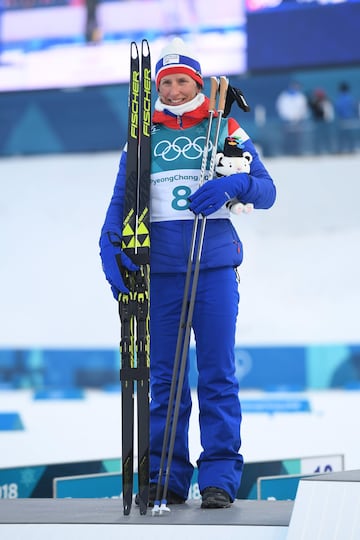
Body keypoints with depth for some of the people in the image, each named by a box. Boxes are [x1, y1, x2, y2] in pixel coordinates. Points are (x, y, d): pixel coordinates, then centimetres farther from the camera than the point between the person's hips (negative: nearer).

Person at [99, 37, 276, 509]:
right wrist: (111, 246, -7)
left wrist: (233, 183, -17)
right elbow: (121, 201, 12)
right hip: (159, 270, 2)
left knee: (217, 374, -4)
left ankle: (220, 477, -1)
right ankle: (164, 477, 9)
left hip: (214, 266, -2)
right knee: (163, 377, 4)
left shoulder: (227, 131, 9)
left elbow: (266, 191, 5)